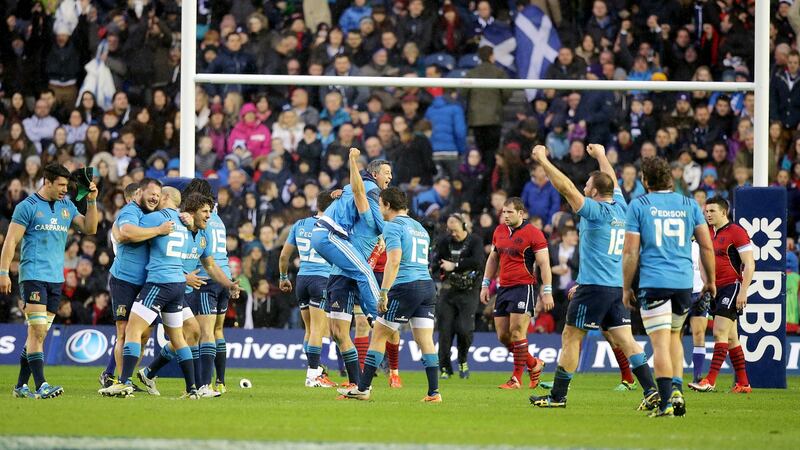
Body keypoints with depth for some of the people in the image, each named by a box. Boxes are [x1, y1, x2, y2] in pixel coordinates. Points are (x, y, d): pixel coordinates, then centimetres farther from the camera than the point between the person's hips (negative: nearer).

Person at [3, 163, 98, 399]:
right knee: (38, 330, -13)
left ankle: (21, 385, 13)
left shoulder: (67, 207, 14)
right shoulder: (28, 206, -4)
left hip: (56, 278, 6)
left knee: (39, 333, 7)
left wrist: (91, 202, 1)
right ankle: (40, 386, -17)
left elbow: (89, 229, 12)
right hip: (33, 275, -6)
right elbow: (11, 241, -5)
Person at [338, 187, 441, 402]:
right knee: (425, 340, 4)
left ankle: (363, 388, 3)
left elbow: (394, 261, -17)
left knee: (379, 335, 2)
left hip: (405, 287, -7)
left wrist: (384, 292, -19)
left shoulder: (393, 226, -6)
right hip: (427, 286, 7)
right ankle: (434, 392, -4)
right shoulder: (419, 227, 21)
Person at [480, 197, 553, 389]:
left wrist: (547, 292, -16)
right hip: (503, 288, 7)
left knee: (517, 332, -12)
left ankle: (516, 379, -5)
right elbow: (493, 258, 22)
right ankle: (533, 364, 25)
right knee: (503, 335, 5)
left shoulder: (533, 233, -9)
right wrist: (486, 284, 18)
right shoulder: (499, 231, 12)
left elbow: (544, 264, -10)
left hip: (524, 287, -7)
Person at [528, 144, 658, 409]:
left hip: (593, 286, -7)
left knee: (571, 338, 1)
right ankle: (651, 390, -5)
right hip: (617, 287, 7)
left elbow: (566, 187, -18)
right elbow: (612, 181, 29)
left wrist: (543, 160, -11)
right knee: (624, 338, 5)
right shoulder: (620, 208, 9)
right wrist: (601, 156, 45)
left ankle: (557, 396, 4)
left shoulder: (596, 211, -12)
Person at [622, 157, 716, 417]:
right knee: (674, 336, 21)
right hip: (684, 282, 4)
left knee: (660, 343, -6)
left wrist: (626, 288, 5)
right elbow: (706, 246, 8)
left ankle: (667, 402, -14)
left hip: (653, 283, -4)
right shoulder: (689, 205, 8)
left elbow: (630, 252, -2)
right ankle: (677, 391, 11)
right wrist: (710, 280, 20)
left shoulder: (639, 206, 0)